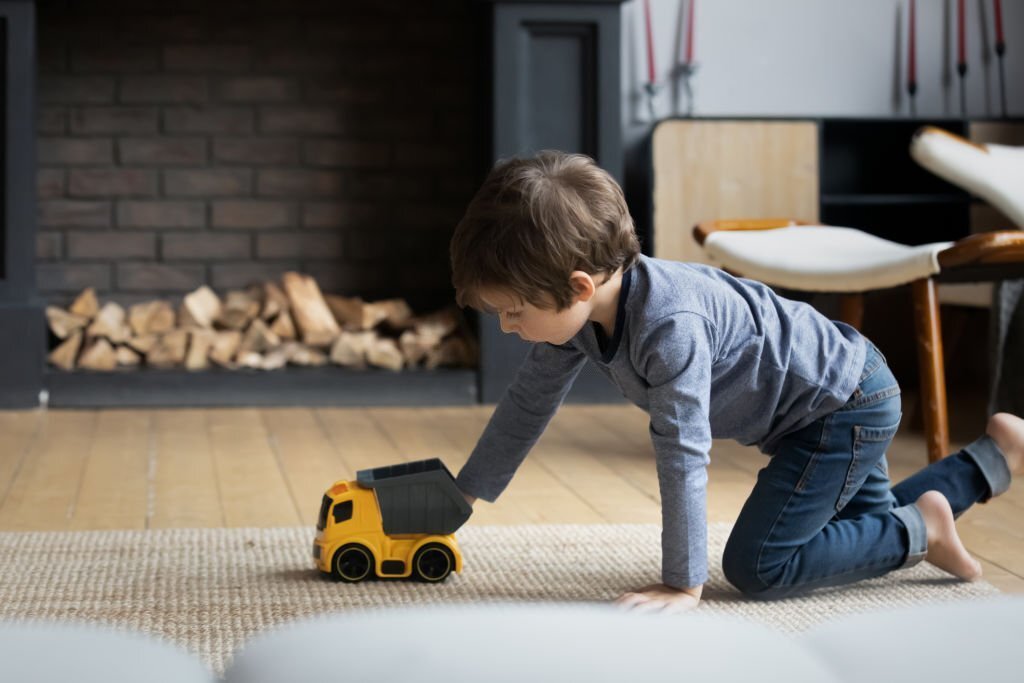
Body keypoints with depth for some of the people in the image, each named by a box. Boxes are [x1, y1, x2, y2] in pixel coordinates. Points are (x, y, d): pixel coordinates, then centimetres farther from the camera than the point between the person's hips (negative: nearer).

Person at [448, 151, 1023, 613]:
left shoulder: (669, 325, -38)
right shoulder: (578, 311, -10)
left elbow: (683, 454, -35)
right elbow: (529, 404, 4)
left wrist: (684, 585, -30)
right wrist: (461, 497, 8)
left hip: (846, 402, -10)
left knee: (757, 567, -13)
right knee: (869, 523, 28)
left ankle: (922, 531, -1)